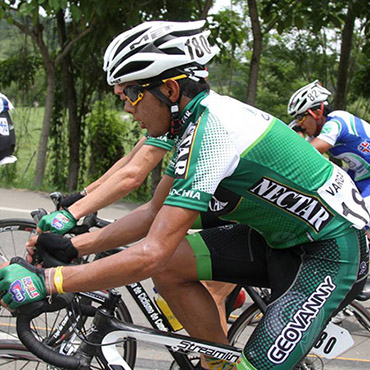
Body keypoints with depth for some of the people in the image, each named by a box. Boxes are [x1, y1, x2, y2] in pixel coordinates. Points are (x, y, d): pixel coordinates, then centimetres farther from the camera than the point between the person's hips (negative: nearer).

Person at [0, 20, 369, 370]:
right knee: (169, 267, -5)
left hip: (332, 254, -8)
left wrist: (46, 280, -28)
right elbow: (155, 211, 9)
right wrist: (74, 245, 3)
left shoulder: (211, 131, -27)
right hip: (284, 237, 9)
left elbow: (152, 252, -31)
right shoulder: (199, 118, 1)